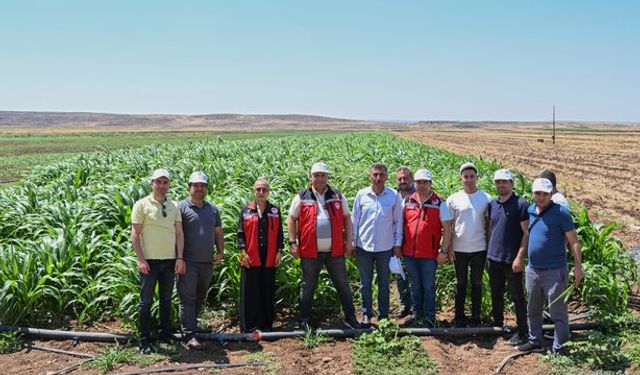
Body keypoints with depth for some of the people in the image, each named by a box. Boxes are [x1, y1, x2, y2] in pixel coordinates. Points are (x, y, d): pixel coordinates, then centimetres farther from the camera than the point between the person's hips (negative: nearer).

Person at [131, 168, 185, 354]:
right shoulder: (142, 205, -3)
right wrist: (140, 259, -13)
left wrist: (180, 257, -1)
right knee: (146, 301, 2)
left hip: (170, 261, 4)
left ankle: (165, 334, 24)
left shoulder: (174, 207, 10)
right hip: (150, 261, -4)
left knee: (166, 300, 13)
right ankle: (144, 340, 9)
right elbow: (135, 234, -7)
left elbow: (179, 233, 8)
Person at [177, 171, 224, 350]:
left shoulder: (213, 209, 14)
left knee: (200, 298, 14)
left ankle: (191, 324, 28)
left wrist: (220, 252, 6)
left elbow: (218, 233, 20)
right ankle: (189, 335, -6)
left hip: (208, 262, 6)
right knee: (188, 298, -5)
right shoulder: (181, 207, -5)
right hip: (188, 263, -6)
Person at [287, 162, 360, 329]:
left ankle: (350, 317, 20)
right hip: (310, 252, -1)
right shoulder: (302, 197, 1)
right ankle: (305, 321, 21)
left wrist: (349, 241, 3)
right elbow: (291, 220, 4)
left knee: (343, 284, 8)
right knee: (307, 287, 9)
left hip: (335, 251, 2)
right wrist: (293, 243, -3)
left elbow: (347, 218, 11)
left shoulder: (337, 196, 7)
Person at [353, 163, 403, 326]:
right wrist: (353, 243, 3)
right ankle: (366, 314, 20)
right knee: (365, 283, 8)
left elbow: (398, 221, 2)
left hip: (386, 247, -1)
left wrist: (398, 244, 0)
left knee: (384, 284, 11)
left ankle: (384, 315, 22)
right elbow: (355, 220, 5)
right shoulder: (362, 195, -1)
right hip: (364, 246, 1)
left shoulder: (394, 196, -3)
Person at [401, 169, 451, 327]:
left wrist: (444, 251, -8)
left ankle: (429, 316, 17)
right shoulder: (407, 201, 5)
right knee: (415, 285, 15)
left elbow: (447, 229, -4)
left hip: (429, 254, -4)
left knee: (428, 286, 5)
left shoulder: (439, 202, -5)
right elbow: (402, 224, 13)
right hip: (409, 253, 4)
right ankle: (417, 314, 27)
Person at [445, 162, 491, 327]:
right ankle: (460, 318, 19)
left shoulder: (486, 198, -1)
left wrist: (490, 245, 0)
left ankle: (476, 318, 20)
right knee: (461, 284, 10)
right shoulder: (453, 199, -2)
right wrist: (449, 247, -3)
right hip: (459, 249, 0)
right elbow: (448, 225, 2)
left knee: (477, 284, 10)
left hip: (479, 248, 0)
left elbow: (488, 223, 4)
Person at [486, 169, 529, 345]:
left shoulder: (521, 204, -11)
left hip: (511, 260, -6)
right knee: (496, 294, 17)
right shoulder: (492, 204, 8)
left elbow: (527, 233, -13)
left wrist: (519, 257, -17)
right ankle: (497, 325, 31)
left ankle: (522, 332, 13)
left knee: (517, 297, 3)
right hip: (493, 258, 6)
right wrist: (488, 253, 12)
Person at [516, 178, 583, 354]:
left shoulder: (560, 212, -12)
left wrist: (578, 267, -14)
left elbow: (573, 241, -11)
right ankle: (534, 341, 34)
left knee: (558, 313, 2)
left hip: (554, 271, -6)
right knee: (533, 310, 19)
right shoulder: (530, 210, 5)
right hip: (532, 270, 7)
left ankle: (559, 348, 13)